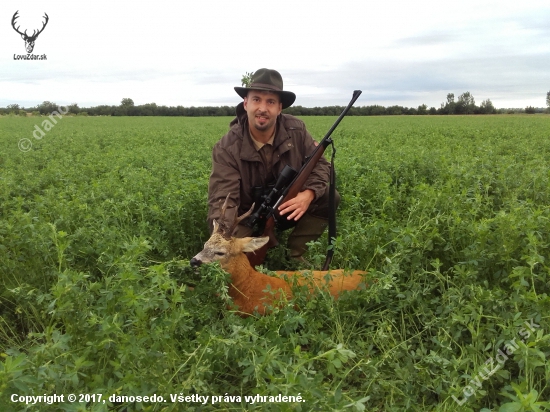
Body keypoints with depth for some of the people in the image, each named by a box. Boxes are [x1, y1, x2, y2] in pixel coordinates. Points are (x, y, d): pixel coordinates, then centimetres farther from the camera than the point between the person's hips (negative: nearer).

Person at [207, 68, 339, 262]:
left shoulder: (296, 131, -14)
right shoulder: (227, 148, -24)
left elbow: (320, 164, -6)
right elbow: (222, 199, -32)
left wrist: (309, 194, -29)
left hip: (289, 207, 3)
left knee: (330, 198, -19)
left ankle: (293, 254, -7)